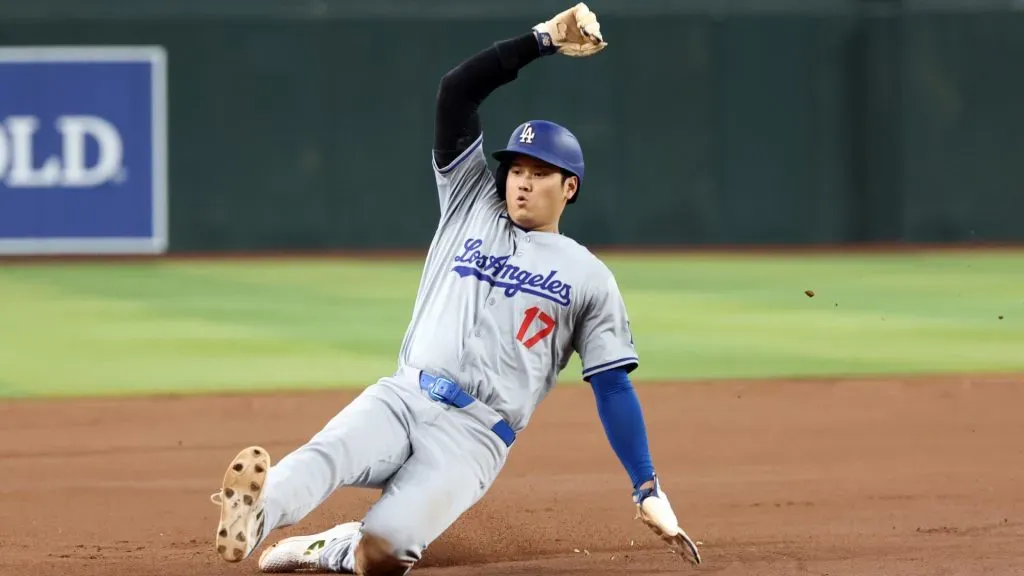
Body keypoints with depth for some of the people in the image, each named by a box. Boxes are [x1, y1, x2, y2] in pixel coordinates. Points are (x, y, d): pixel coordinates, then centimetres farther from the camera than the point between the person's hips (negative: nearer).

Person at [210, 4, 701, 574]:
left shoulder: (588, 278, 12)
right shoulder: (473, 207, 19)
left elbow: (614, 387, 7)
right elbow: (456, 91, 11)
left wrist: (649, 491, -3)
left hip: (474, 435, -3)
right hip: (401, 397, 3)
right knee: (325, 455, -33)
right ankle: (258, 513, -57)